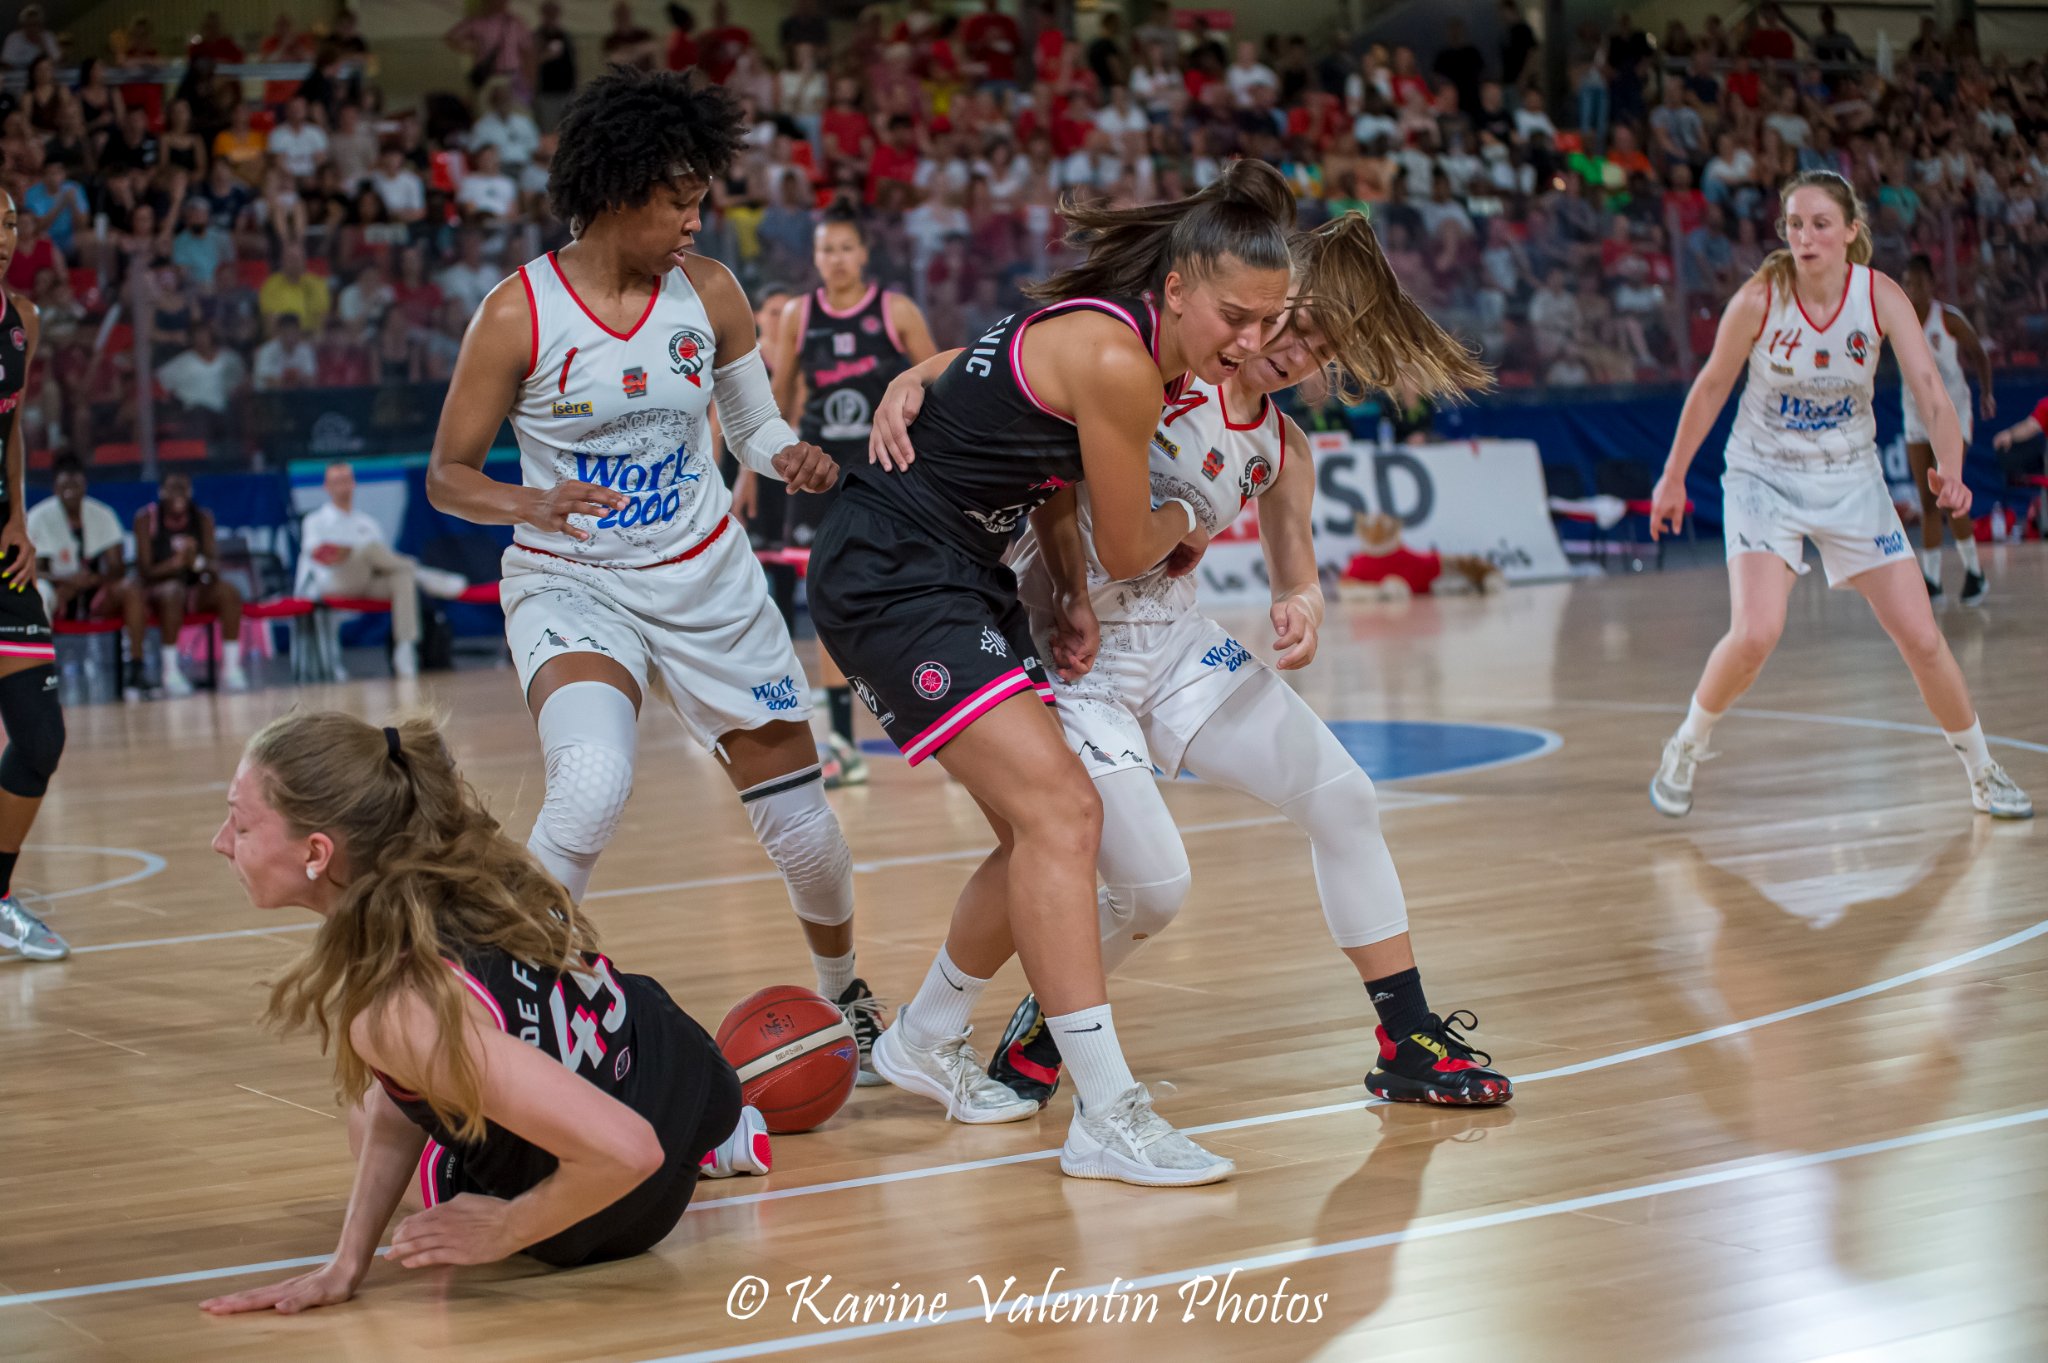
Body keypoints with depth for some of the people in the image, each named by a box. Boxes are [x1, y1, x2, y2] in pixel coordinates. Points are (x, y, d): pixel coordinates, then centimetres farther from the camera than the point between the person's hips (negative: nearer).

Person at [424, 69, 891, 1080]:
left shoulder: (708, 291, -3)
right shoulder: (519, 314, -14)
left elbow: (757, 427, 8)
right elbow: (447, 475, -8)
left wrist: (794, 459, -15)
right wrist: (530, 503, -29)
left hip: (708, 580, 4)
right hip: (571, 584, -4)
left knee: (804, 826, 7)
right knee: (592, 785, -33)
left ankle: (844, 995, 37)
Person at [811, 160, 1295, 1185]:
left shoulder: (1120, 333, 6)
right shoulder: (1116, 361, -22)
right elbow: (1127, 550, -12)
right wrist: (1183, 517, 11)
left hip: (962, 573, 10)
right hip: (890, 575, -10)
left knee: (1045, 828, 14)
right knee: (1059, 811, -19)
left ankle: (925, 1043, 34)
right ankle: (1107, 1117, -21)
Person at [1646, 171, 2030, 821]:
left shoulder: (1882, 297, -15)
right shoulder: (1758, 299, -18)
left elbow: (1929, 389, -25)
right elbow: (1711, 388, -4)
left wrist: (1950, 468, -42)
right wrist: (1673, 476, 3)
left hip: (1850, 481, 2)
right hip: (1764, 476, -2)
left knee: (1921, 637, 0)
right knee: (1754, 635, -21)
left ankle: (1983, 773, 20)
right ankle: (1685, 749, 5)